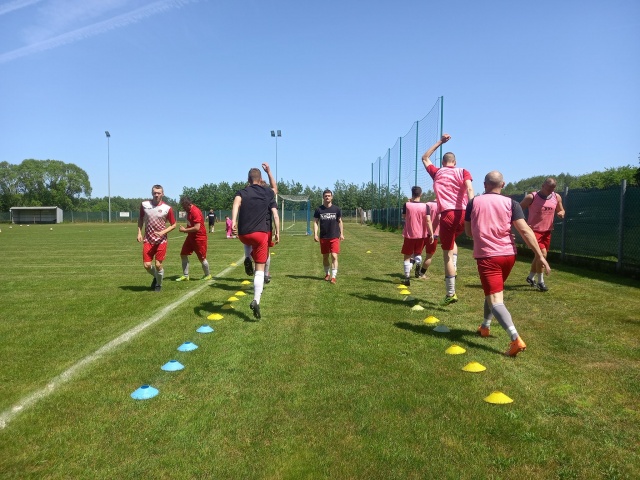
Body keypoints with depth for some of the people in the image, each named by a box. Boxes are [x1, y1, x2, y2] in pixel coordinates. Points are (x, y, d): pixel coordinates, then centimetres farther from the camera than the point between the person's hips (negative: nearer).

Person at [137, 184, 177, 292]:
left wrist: (162, 232, -15)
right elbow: (140, 219, 15)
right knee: (147, 265, -1)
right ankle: (156, 277, 32)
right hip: (148, 240, 2)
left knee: (158, 265, -1)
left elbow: (173, 225, 0)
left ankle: (159, 284, 26)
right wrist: (139, 232, 4)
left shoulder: (167, 208, -7)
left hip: (161, 241, -2)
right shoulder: (144, 204, 0)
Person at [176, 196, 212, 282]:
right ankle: (185, 276, 15)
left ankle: (208, 275, 22)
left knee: (202, 258, 2)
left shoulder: (195, 212, -22)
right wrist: (185, 229, 2)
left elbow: (197, 228, -27)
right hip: (191, 237, 9)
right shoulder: (189, 211, 6)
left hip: (199, 238, -9)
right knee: (183, 254, 7)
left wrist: (184, 230, -17)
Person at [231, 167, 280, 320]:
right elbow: (275, 214, 0)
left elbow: (237, 202, -16)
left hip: (243, 234, 2)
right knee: (260, 269, 0)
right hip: (261, 233, -2)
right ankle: (256, 301, -14)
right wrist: (277, 232, 2)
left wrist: (233, 221, -27)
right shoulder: (268, 192, 10)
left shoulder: (242, 192, 9)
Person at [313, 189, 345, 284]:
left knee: (334, 256, -11)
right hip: (323, 237, 2)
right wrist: (315, 234, -7)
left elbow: (340, 221, 8)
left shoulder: (337, 209, 0)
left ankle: (333, 277, -10)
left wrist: (341, 234, 2)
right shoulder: (319, 209, 1)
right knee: (325, 257, 13)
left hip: (335, 237, -2)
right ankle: (327, 274, 32)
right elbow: (316, 222, 3)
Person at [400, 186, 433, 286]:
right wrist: (431, 234, -9)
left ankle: (407, 278, 2)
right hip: (421, 235, 2)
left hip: (409, 234, -1)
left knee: (407, 256, 7)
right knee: (418, 253, 25)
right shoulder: (425, 206, -5)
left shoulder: (407, 205, -7)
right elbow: (428, 220, -11)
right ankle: (418, 262, -6)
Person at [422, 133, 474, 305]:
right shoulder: (463, 172, 11)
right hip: (463, 214, 2)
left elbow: (425, 158, 33)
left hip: (447, 215, -2)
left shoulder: (437, 172, 15)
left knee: (447, 254, 4)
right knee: (451, 240, 33)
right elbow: (469, 189, -8)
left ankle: (451, 293, 5)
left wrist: (440, 141, 32)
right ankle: (453, 267, 14)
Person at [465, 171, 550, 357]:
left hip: (486, 256, -3)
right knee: (494, 292, 26)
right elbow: (525, 231, -8)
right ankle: (485, 326, 41)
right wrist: (540, 255, -8)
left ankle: (516, 339, -27)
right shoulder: (511, 203, 1)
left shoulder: (473, 203, 3)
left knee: (495, 300, -9)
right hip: (508, 255, 4)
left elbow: (469, 232, 10)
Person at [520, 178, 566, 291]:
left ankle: (530, 277, 34)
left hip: (547, 231, 6)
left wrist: (561, 213, -9)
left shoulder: (557, 197, 2)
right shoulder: (531, 197, -13)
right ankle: (540, 282, -4)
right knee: (542, 254, -18)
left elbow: (561, 210, 16)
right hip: (534, 230, -6)